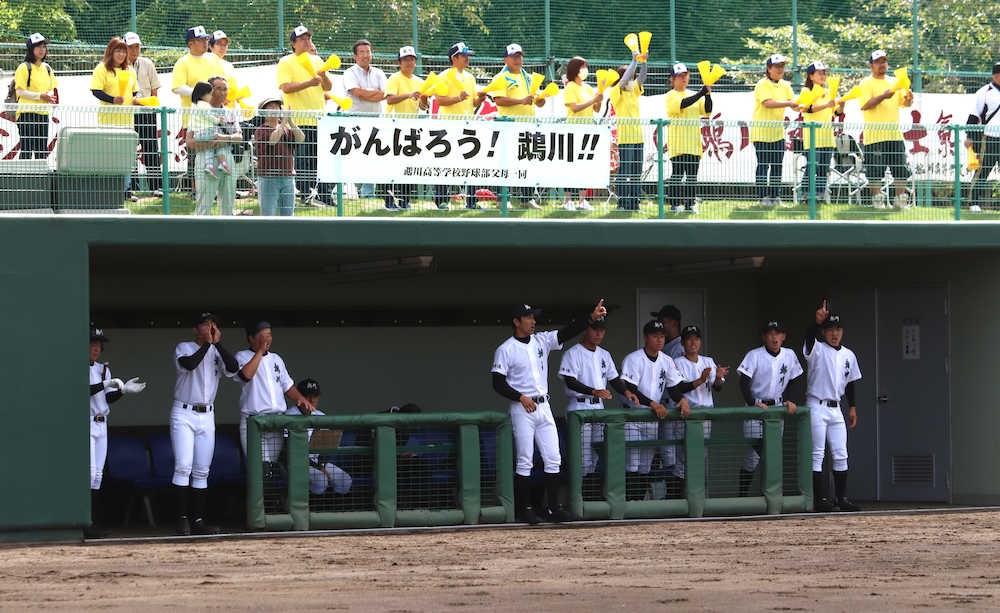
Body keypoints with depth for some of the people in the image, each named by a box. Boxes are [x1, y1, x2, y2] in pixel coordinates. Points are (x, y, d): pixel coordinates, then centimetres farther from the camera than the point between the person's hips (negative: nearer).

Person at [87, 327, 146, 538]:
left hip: (100, 424, 8)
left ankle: (94, 523, 6)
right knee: (88, 472, -16)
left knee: (97, 475, 5)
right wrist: (105, 385, -30)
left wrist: (123, 389, -9)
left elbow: (109, 398, 8)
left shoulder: (103, 369, 16)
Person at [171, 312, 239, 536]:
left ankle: (198, 520, 4)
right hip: (183, 414, -4)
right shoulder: (184, 348, 0)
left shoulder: (217, 352, 11)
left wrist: (217, 342, -14)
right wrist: (207, 343, -16)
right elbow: (189, 364, -22)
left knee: (202, 473, 3)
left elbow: (233, 367, -9)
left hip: (207, 417, 5)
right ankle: (182, 519, -12)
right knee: (183, 467, -14)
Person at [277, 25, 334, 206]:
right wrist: (308, 83, -23)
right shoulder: (286, 62, 0)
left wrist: (323, 76, -7)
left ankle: (324, 195, 9)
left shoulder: (316, 60, 17)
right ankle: (305, 193, -1)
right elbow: (285, 87, -13)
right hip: (299, 120, -5)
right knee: (302, 159, -6)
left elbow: (328, 87, 15)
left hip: (319, 118, 5)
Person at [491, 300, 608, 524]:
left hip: (543, 407, 6)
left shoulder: (541, 341, 9)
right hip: (522, 409, -6)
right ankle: (525, 508, 4)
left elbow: (567, 332, -1)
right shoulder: (505, 350, -6)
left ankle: (555, 508, 7)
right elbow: (498, 383, -8)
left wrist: (591, 317, -14)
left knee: (553, 460, 3)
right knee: (525, 461, -3)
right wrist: (521, 398, -18)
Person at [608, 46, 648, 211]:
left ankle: (634, 202, 9)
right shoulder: (616, 92, -2)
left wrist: (644, 61, -8)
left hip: (637, 135, 7)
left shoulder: (634, 92, 17)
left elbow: (641, 77, 8)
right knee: (625, 170, -8)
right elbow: (624, 79, -16)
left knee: (636, 171, 6)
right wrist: (634, 60, -16)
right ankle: (623, 202, -6)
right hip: (624, 136, -7)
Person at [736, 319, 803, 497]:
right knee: (753, 454, -14)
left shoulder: (789, 356, 5)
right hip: (756, 407, -4)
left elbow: (794, 381, 14)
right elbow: (744, 382, -14)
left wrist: (790, 402, -3)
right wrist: (753, 403, -28)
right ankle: (742, 496, -9)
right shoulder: (754, 356, -8)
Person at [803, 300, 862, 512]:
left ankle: (842, 498, 10)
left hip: (836, 408, 6)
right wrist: (818, 321, -47)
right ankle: (821, 498, -8)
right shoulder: (817, 350, -5)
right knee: (817, 455, -6)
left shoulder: (848, 355, 13)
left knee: (841, 455, 5)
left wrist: (853, 407, 10)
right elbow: (809, 338, -28)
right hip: (816, 406, -6)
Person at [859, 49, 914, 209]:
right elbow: (864, 105, -13)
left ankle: (900, 199, 9)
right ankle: (877, 198, 6)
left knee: (901, 170, 2)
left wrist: (909, 98, -6)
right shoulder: (866, 83, 0)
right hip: (875, 134, -5)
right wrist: (883, 97, -24)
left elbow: (904, 103, 17)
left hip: (895, 134, 5)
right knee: (876, 170, -4)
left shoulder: (894, 82, 17)